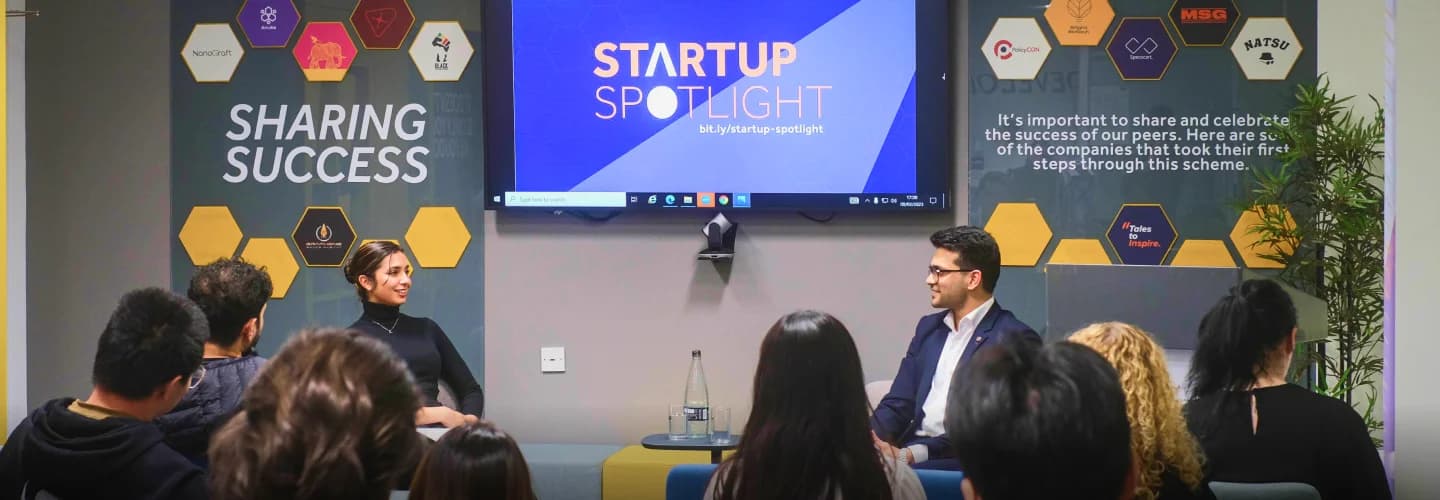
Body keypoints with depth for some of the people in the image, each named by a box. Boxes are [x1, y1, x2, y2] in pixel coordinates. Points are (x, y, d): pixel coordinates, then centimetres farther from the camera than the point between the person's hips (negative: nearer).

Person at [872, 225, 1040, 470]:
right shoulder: (929, 327, 19)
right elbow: (898, 404, 15)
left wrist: (911, 454, -22)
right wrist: (869, 437, -7)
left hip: (963, 461, -7)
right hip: (909, 449, 7)